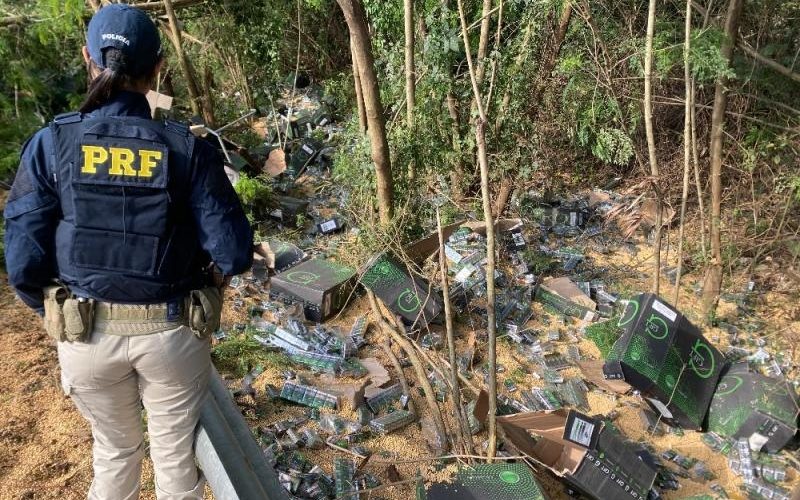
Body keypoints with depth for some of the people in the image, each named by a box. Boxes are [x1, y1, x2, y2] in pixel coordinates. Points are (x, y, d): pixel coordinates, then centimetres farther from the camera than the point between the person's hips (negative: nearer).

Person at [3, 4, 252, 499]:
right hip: (172, 333, -1)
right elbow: (234, 255, -13)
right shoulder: (187, 148, -12)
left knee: (116, 447, 27)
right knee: (176, 454, 21)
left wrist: (61, 313, 10)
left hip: (87, 332, 2)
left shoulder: (52, 143, -9)